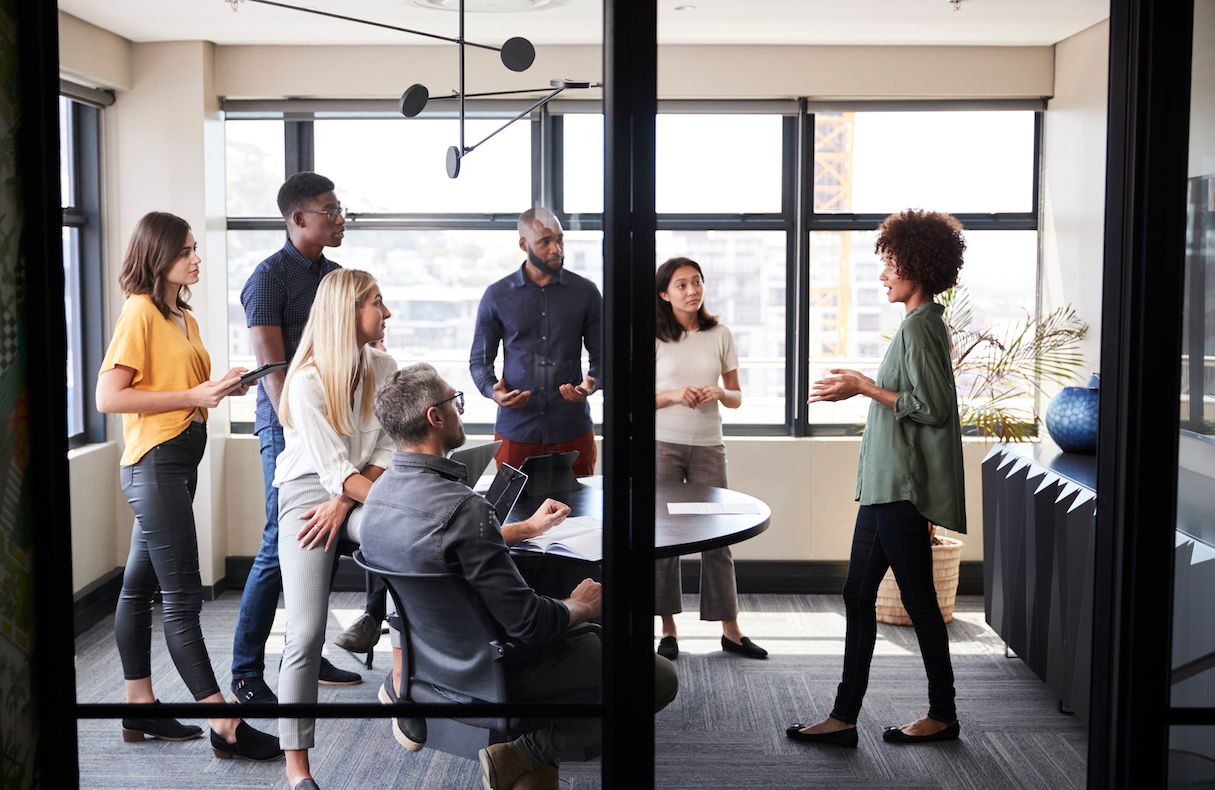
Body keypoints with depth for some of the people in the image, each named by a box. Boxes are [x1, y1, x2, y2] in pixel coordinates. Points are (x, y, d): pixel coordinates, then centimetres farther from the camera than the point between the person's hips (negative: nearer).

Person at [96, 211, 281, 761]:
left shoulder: (183, 317, 16)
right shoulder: (139, 311, -11)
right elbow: (109, 397, -17)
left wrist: (220, 387, 5)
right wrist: (193, 396, -19)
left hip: (183, 458, 9)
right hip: (155, 462, -9)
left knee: (140, 586, 15)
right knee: (183, 598, -8)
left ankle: (140, 708, 23)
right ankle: (224, 727, -7)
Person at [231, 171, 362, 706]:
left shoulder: (334, 274, 13)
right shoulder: (270, 277, -8)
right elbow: (271, 367, -14)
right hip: (287, 426, -7)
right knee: (281, 547, -6)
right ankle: (245, 674, 4)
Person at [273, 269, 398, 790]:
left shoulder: (383, 368, 4)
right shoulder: (308, 382, -12)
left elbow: (387, 450, 2)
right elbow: (334, 470, -16)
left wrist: (344, 504, -11)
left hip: (363, 492, 4)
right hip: (308, 493, -4)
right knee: (306, 633, -15)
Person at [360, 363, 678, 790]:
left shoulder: (382, 491, -3)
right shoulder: (459, 507, -32)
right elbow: (528, 623, -29)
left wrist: (528, 527, 25)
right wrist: (581, 606, -8)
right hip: (495, 668, -9)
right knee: (661, 677, -3)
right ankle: (529, 752, -6)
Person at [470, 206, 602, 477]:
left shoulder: (585, 292, 3)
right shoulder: (497, 296, 3)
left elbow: (601, 356, 6)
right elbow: (480, 360, 7)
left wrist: (591, 383, -15)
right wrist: (493, 391, -13)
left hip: (573, 431, 0)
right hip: (515, 431, 0)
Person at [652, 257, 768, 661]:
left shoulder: (720, 335, 5)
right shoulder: (655, 338, -1)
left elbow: (736, 398, 9)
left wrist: (719, 393, -12)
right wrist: (674, 395, -17)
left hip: (708, 446, 2)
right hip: (663, 444, -1)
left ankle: (731, 631, 11)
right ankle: (668, 630, 12)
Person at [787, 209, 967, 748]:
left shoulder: (919, 326, -15)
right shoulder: (921, 322, 16)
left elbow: (930, 407, -21)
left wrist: (864, 387, -15)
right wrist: (860, 388, 16)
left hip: (902, 489, -11)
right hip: (887, 486, 11)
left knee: (918, 600, 2)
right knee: (858, 596, 10)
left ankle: (943, 715, 18)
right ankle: (844, 718, 15)